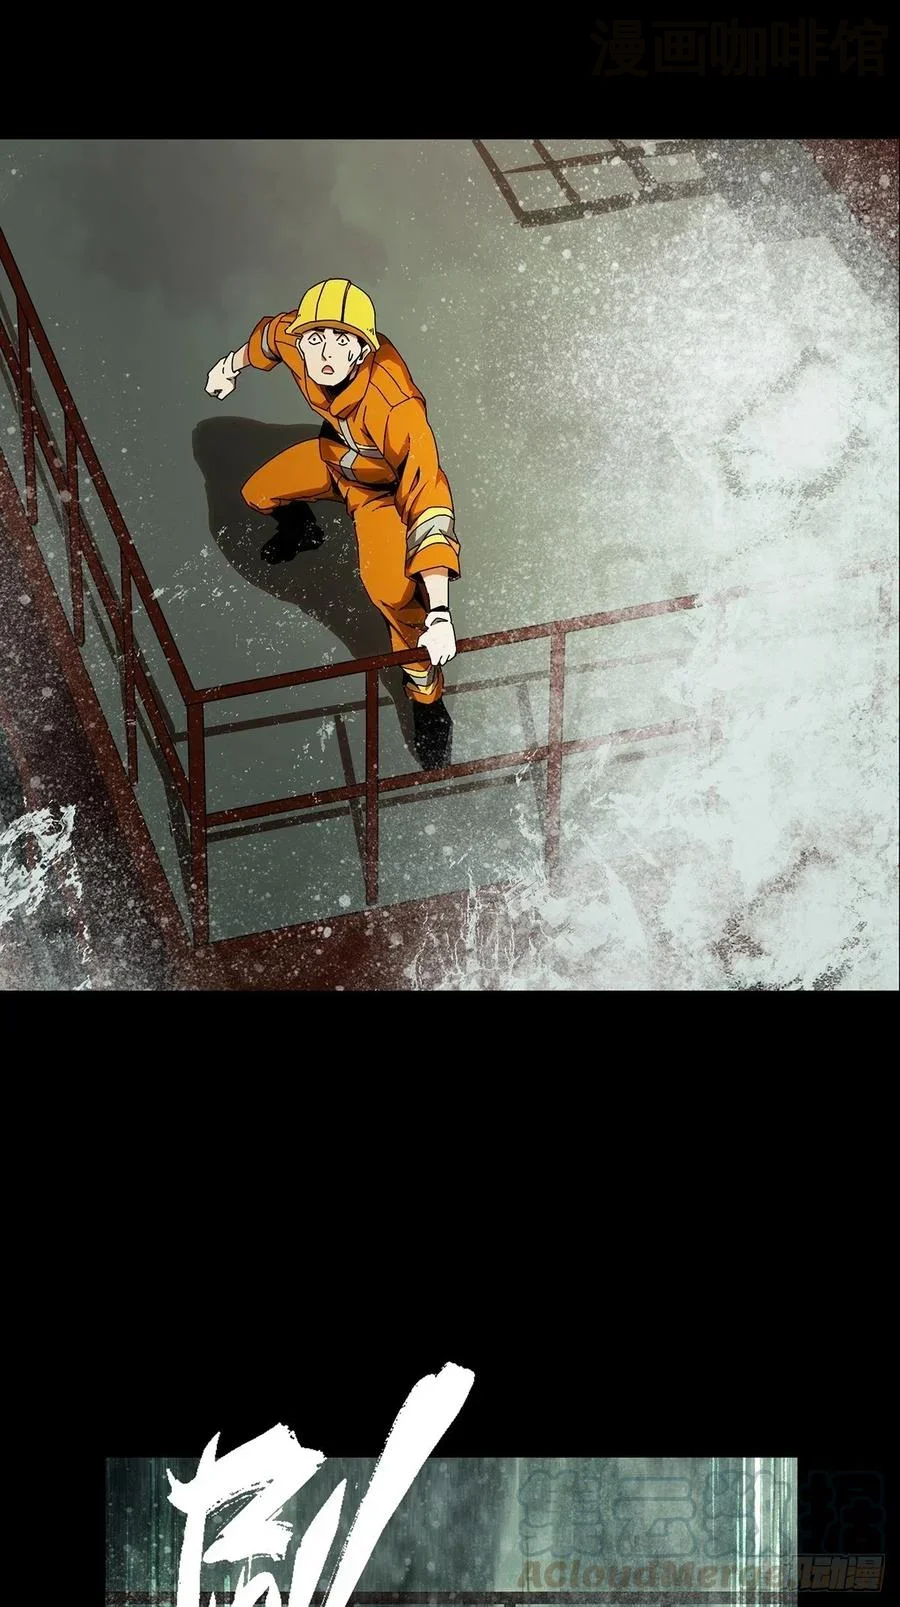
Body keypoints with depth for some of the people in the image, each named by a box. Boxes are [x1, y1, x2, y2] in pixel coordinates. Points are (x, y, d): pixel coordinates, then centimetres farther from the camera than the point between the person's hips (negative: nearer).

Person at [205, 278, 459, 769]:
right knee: (259, 493, 21)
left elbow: (427, 494, -52)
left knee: (392, 590, -26)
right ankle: (299, 529, 60)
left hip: (383, 483, -6)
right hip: (334, 453, 6)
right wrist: (235, 362, 21)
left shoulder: (395, 405, -47)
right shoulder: (296, 338, -29)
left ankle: (428, 703, -2)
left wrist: (440, 612, -60)